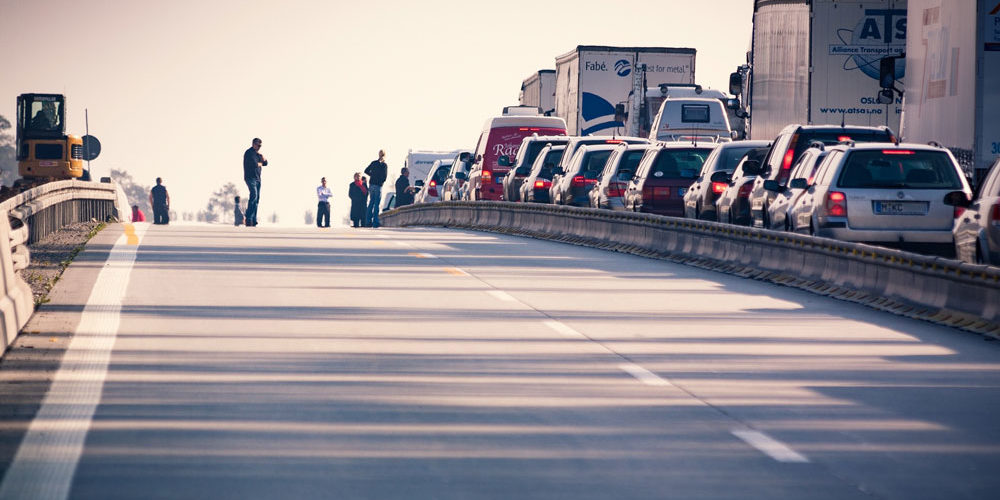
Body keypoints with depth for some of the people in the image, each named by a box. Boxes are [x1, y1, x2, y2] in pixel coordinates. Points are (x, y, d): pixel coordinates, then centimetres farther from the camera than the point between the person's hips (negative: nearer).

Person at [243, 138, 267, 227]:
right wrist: (260, 163, 2)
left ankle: (254, 220, 4)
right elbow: (254, 164, -20)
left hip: (257, 178, 9)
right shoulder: (249, 153, -8)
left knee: (256, 199, 4)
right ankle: (248, 219, -25)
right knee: (254, 196, -21)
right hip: (250, 177, -9)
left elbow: (265, 163, 17)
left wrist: (261, 155, 0)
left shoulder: (257, 153, 20)